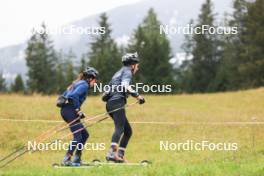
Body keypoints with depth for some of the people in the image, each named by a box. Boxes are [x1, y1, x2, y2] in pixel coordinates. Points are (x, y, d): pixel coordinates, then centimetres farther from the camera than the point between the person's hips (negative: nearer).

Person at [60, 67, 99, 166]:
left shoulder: (77, 83, 23)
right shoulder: (84, 85, -6)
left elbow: (64, 95, 23)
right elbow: (74, 95, -22)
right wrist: (77, 109, -16)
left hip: (65, 110, 10)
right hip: (70, 111, -10)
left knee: (85, 134, 14)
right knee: (77, 137, -12)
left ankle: (77, 159, 12)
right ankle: (66, 160, -17)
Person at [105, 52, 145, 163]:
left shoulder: (119, 72, 31)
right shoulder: (127, 71, 2)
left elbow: (109, 86, 31)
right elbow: (125, 85, -17)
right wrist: (137, 96, -22)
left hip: (110, 103, 10)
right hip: (117, 102, -10)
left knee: (128, 130, 13)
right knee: (119, 128, -26)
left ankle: (120, 155, 6)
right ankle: (112, 152, -44)